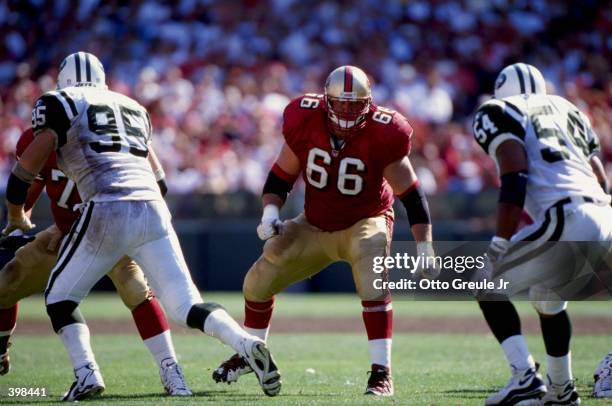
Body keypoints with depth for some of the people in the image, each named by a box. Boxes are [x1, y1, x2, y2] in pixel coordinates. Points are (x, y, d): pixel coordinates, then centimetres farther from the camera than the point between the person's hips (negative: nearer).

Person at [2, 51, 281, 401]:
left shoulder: (60, 104, 11)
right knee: (187, 307, 4)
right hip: (153, 211, 4)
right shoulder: (133, 108, 28)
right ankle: (247, 345, -21)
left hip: (108, 211, -4)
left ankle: (87, 375, -4)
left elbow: (29, 166, 4)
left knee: (60, 296, 14)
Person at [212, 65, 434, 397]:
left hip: (365, 221, -4)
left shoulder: (382, 134, -25)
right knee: (258, 281, 5)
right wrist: (270, 214, -18)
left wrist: (425, 250, -19)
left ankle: (381, 373, -25)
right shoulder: (305, 121, -17)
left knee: (374, 285, -32)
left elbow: (411, 196, -16)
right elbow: (281, 176, -2)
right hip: (315, 226, 4)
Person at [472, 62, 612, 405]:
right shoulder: (568, 109, 29)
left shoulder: (498, 113, 8)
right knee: (548, 298, 31)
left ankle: (525, 376, -6)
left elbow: (515, 181, -7)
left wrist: (500, 246, -8)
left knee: (487, 286, 8)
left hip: (566, 221, -7)